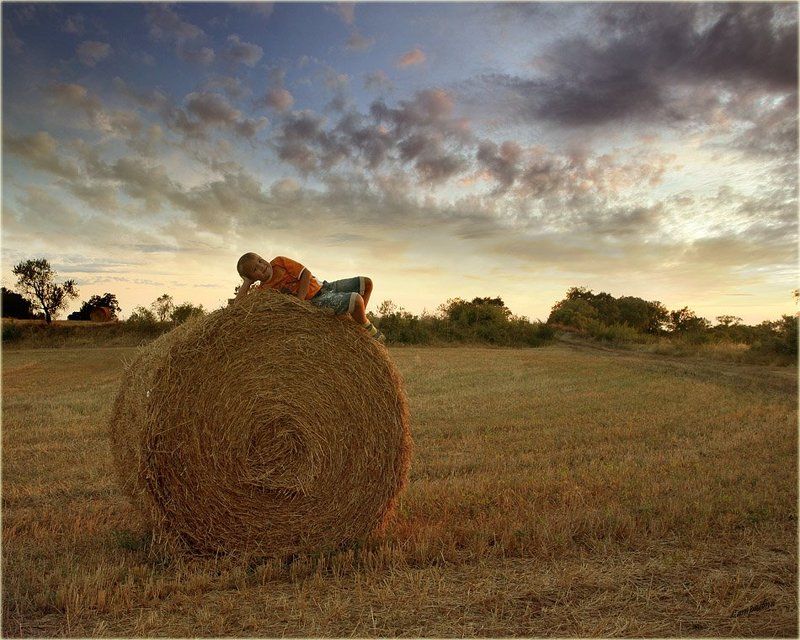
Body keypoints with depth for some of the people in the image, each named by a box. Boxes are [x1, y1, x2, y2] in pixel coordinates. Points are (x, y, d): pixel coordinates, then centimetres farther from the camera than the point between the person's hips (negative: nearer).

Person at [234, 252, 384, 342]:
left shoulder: (279, 261, 0)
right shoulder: (263, 290, -6)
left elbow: (306, 274, -4)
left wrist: (299, 300, -14)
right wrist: (247, 283, -7)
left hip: (323, 286, 5)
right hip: (315, 301, -5)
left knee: (366, 282, 1)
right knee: (356, 299, -28)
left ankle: (359, 318, 16)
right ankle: (367, 328, -1)